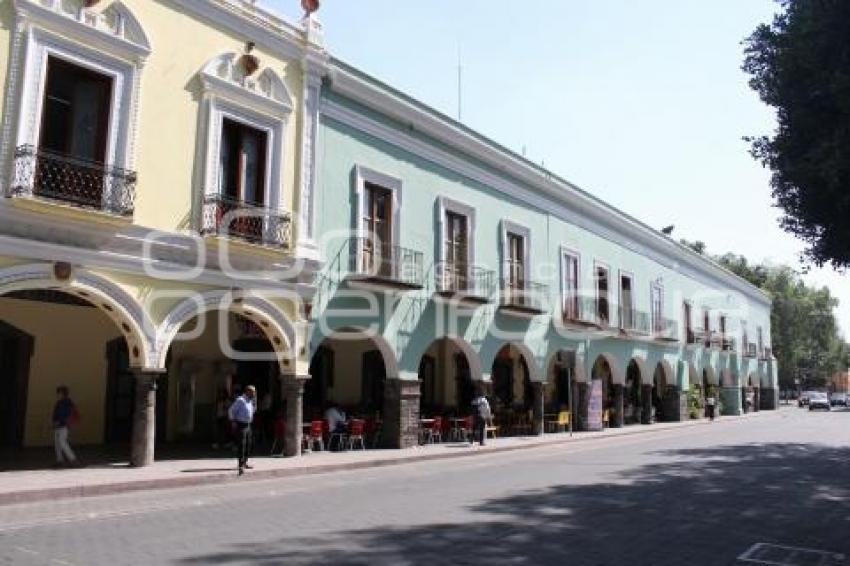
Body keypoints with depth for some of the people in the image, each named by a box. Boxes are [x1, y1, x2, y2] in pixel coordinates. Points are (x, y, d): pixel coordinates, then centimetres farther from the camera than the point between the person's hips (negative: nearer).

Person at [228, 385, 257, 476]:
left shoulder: (250, 401, 13)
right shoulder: (240, 400, -13)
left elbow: (253, 410, 27)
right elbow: (231, 411, -14)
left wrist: (254, 401, 13)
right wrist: (233, 421, -12)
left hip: (248, 425, 9)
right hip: (241, 426, -9)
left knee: (248, 445, 14)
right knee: (241, 445, -11)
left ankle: (245, 463, 26)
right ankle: (240, 466, -11)